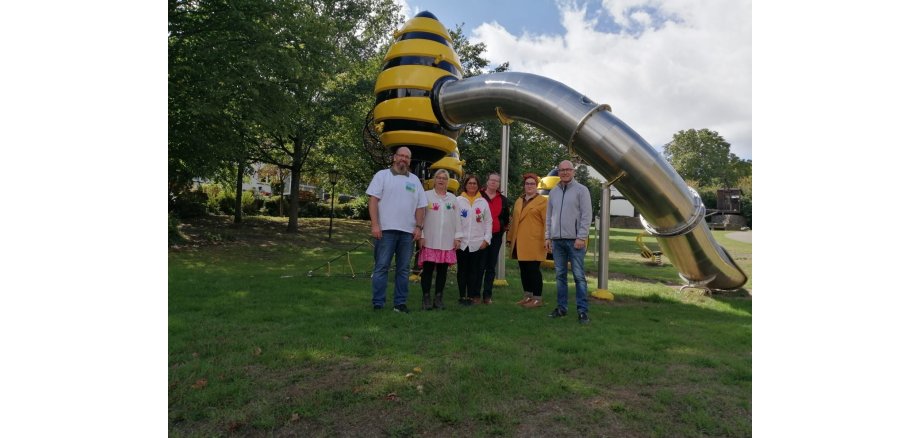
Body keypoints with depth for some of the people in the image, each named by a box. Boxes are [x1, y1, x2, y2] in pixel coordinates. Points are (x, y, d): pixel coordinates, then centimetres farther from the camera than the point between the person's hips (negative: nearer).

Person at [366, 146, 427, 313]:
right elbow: (373, 199, -4)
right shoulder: (382, 175, 4)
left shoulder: (415, 180, 16)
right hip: (386, 229, -4)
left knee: (403, 269, 7)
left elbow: (420, 206, 13)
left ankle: (400, 303, 15)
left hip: (407, 231, 4)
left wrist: (419, 227, 2)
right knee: (381, 267, -2)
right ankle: (378, 304, 5)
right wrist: (374, 225, -12)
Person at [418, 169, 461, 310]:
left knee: (442, 269, 5)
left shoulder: (453, 198, 14)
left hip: (447, 241, 3)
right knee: (428, 269, -3)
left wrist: (457, 237, 6)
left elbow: (456, 219, 11)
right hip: (430, 240, -3)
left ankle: (439, 298, 14)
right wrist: (421, 236, -5)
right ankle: (426, 297, 6)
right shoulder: (426, 195, 4)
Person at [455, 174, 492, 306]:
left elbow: (488, 221, 8)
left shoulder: (483, 202, 8)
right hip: (462, 242, -1)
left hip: (478, 243, 1)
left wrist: (486, 239, 0)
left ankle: (472, 295, 11)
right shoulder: (458, 200, 4)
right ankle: (463, 296, 15)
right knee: (462, 270, 6)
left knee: (475, 270, 2)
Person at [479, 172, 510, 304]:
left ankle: (487, 295, 10)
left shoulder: (503, 200, 13)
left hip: (496, 236, 3)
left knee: (491, 267, 5)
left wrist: (503, 230, 12)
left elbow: (506, 218, 19)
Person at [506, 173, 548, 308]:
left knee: (533, 270, -4)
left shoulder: (542, 201, -3)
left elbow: (547, 222, -9)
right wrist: (510, 238, 16)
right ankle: (527, 296, 21)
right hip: (519, 243, 6)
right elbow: (514, 221, 18)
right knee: (524, 270, 11)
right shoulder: (518, 201, 17)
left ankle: (538, 298, 4)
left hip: (534, 243, -6)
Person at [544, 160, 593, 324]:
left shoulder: (581, 190, -1)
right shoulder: (553, 192, 13)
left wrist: (581, 237, -14)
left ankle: (582, 310, 0)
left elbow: (586, 216, -7)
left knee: (579, 276, -4)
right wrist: (547, 237, 9)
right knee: (560, 275, 9)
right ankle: (561, 307, 17)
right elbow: (549, 216, 16)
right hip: (557, 240, 5)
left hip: (574, 240, -5)